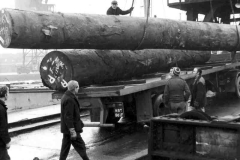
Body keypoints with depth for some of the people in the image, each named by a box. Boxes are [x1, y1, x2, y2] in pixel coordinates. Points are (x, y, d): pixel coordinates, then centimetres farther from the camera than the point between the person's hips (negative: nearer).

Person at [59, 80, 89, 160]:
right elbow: (68, 117, -24)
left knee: (65, 147, 14)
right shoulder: (69, 99, -22)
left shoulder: (66, 96, 10)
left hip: (66, 128, 10)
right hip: (70, 128, -10)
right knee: (81, 147, 1)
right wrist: (72, 131, -22)